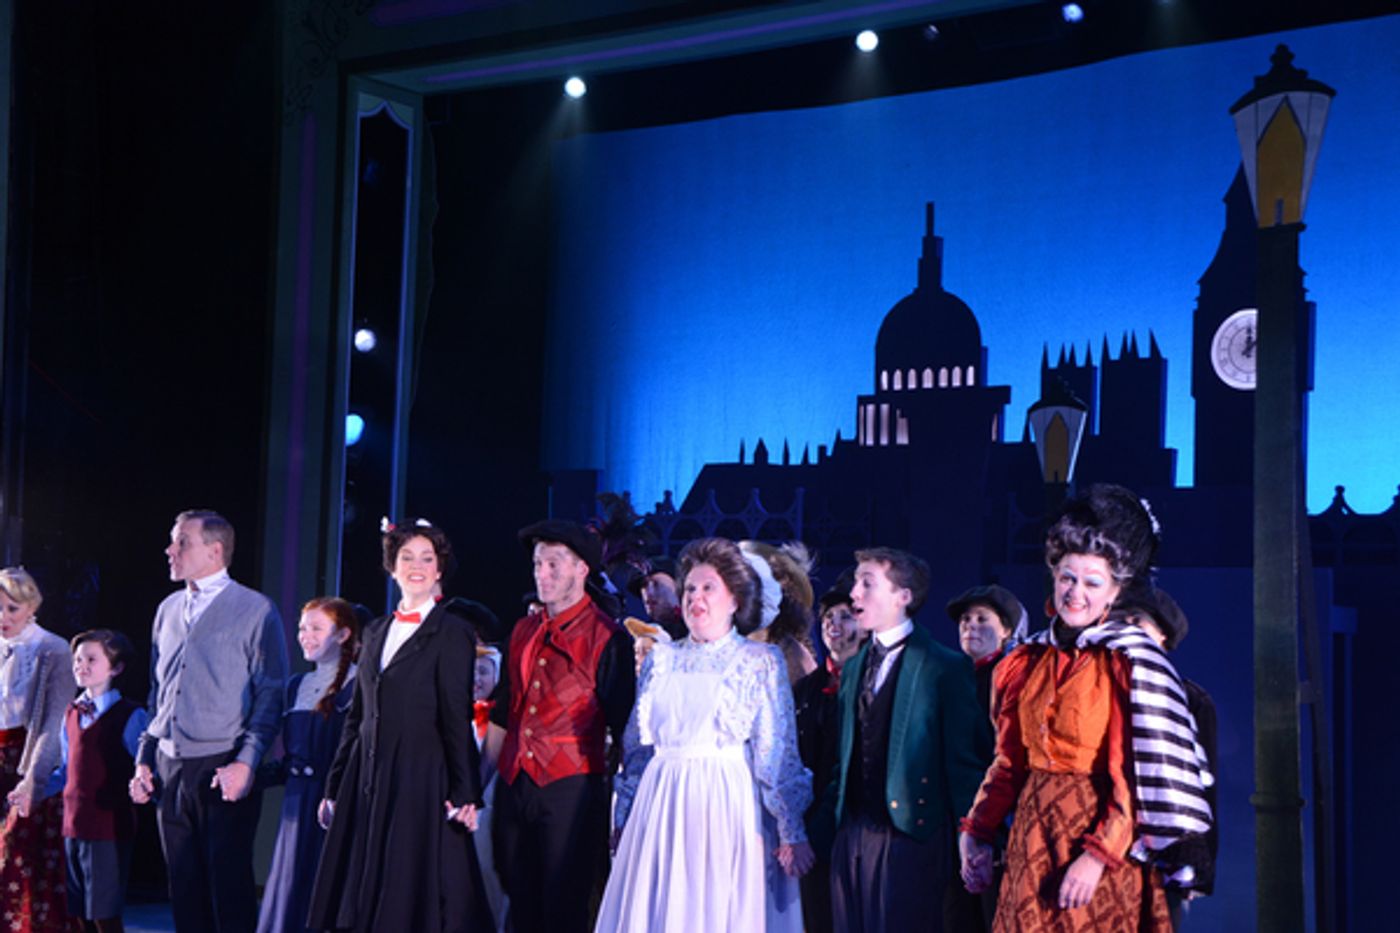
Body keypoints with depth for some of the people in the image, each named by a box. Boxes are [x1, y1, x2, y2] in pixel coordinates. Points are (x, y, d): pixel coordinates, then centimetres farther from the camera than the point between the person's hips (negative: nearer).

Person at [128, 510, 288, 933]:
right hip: (169, 771, 6)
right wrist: (145, 758, 12)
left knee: (230, 893, -4)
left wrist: (246, 763, -17)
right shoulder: (168, 610, 15)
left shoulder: (254, 609, -4)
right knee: (185, 894, 9)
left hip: (223, 771, -6)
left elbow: (270, 695, -7)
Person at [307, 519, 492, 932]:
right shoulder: (377, 631, 15)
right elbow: (356, 716, 17)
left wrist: (464, 793, -13)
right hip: (366, 783, 6)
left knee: (411, 898, -4)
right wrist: (334, 786, 16)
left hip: (420, 782, -6)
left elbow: (457, 718, -8)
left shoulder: (453, 632, -2)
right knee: (358, 897, 5)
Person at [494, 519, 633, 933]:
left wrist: (618, 794, -7)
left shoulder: (607, 637, -5)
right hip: (514, 785, 6)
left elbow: (621, 721, -5)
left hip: (570, 788, -6)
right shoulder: (524, 631, 14)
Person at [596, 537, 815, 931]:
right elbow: (637, 746, 14)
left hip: (727, 810, -4)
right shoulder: (661, 659, 11)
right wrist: (623, 816, 13)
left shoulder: (762, 661, 0)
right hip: (662, 810, 4)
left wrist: (791, 832, -10)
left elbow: (778, 754, -6)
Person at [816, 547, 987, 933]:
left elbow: (963, 759, -6)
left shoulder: (945, 667, -4)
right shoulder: (853, 668, 16)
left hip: (910, 833, -6)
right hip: (851, 833, 6)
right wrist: (827, 817, 12)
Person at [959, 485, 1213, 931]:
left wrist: (1098, 856, -20)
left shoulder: (1130, 663, -8)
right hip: (1033, 834, 5)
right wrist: (976, 832, 3)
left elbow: (1135, 778, -13)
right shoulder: (1026, 662, 9)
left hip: (1101, 830, -5)